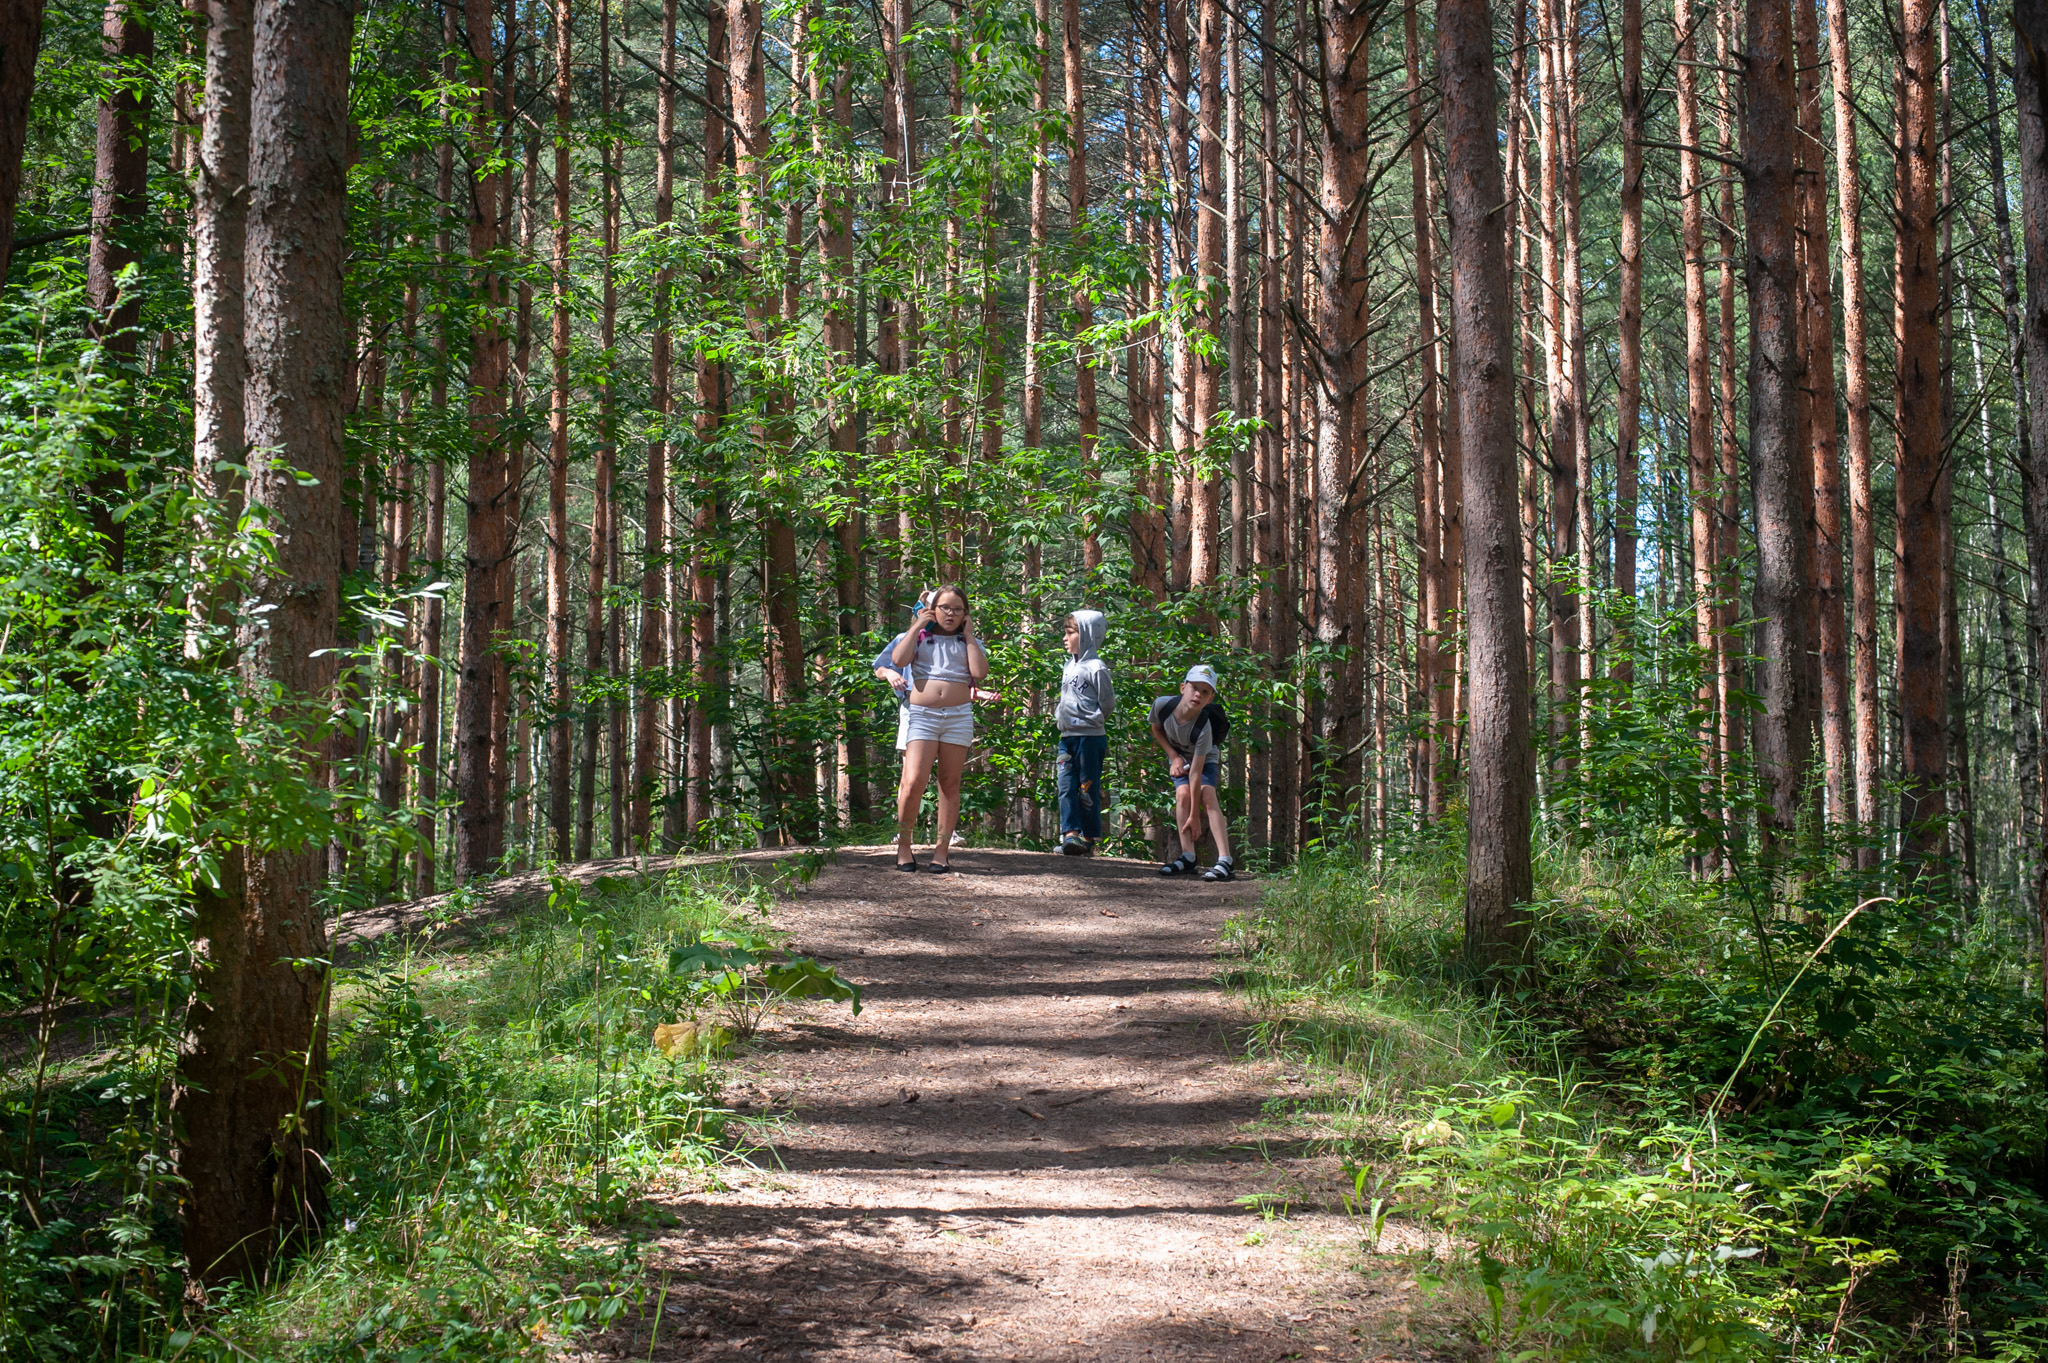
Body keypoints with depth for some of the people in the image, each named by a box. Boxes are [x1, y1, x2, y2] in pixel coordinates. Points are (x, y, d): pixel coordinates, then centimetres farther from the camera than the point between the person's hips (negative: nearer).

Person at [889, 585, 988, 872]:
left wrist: (969, 635, 2)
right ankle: (904, 844, 2)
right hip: (921, 715, -2)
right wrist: (917, 626, -1)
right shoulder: (917, 637, 12)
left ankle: (942, 848, 10)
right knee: (913, 782, -15)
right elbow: (898, 660, -9)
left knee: (950, 783, 4)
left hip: (959, 716, 2)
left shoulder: (969, 642, 15)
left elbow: (980, 672, -4)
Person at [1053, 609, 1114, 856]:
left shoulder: (1096, 667, -9)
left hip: (1090, 737, -7)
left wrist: (1089, 722, -3)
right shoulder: (1069, 666, 16)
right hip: (1067, 737, 7)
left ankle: (1089, 838, 2)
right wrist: (1059, 714, 14)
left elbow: (1108, 704, -6)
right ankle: (1070, 833, -4)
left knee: (1088, 789, -2)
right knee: (1066, 787, -2)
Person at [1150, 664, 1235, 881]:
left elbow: (1196, 772, -35)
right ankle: (1187, 857, -22)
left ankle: (1225, 861, -31)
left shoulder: (1203, 729, -37)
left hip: (1205, 759, -3)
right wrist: (1174, 756, -14)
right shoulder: (1162, 705, -29)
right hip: (1178, 757, 3)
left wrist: (1195, 815, -32)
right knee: (1183, 794, -21)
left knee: (1207, 796, -24)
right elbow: (1156, 729, -3)